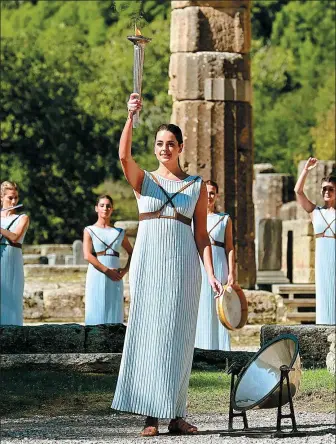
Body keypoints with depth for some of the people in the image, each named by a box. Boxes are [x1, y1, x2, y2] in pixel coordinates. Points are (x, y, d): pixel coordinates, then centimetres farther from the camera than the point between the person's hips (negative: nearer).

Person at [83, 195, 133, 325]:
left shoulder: (119, 233, 14)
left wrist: (125, 269, 5)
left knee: (114, 314, -1)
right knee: (96, 314, -6)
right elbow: (87, 255, -8)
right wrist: (107, 271, -16)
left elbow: (132, 252, 24)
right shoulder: (89, 231, 5)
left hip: (115, 280, 3)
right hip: (96, 276, -3)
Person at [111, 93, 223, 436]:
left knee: (179, 338, 1)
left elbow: (201, 234, 9)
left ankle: (175, 414, 6)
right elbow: (123, 155, -13)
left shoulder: (197, 186, 10)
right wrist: (131, 117, -25)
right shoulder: (143, 180, 8)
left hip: (183, 263, 1)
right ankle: (151, 415, -6)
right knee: (148, 333, -6)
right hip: (148, 261, -1)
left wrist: (211, 273, 0)